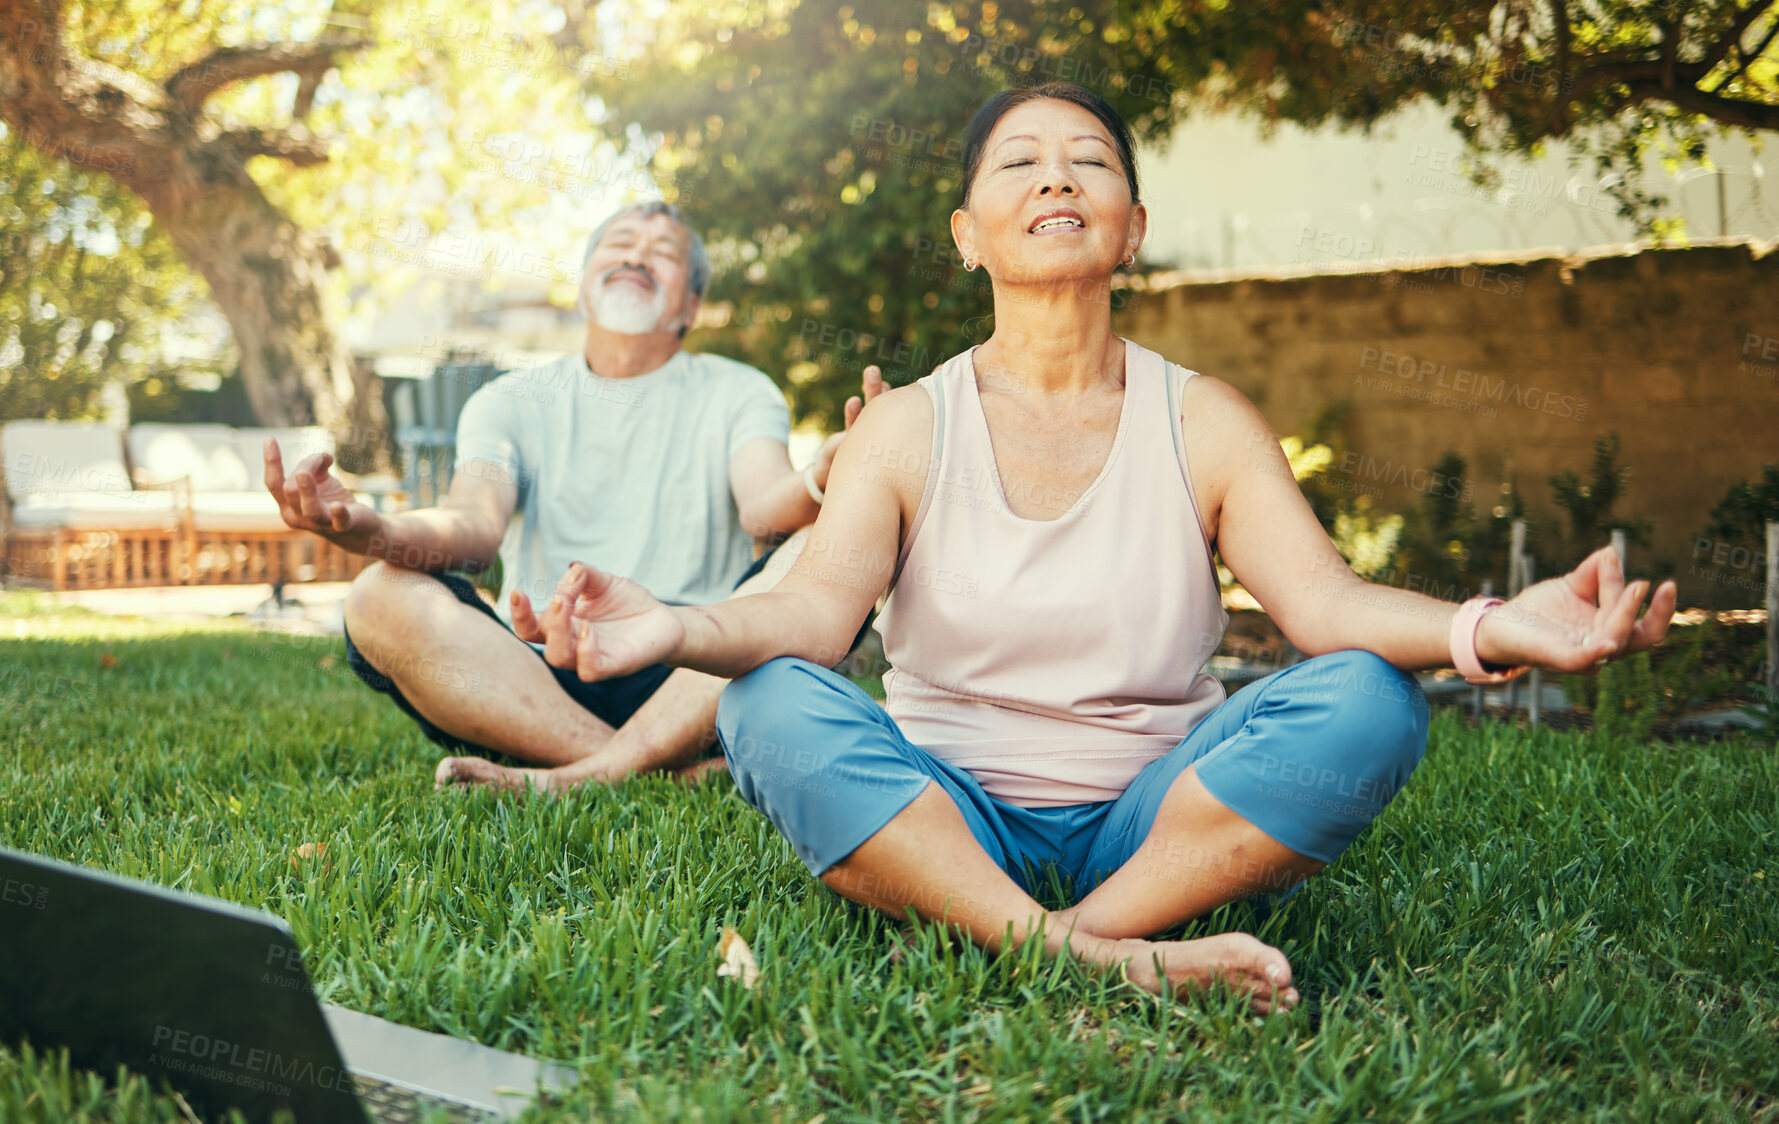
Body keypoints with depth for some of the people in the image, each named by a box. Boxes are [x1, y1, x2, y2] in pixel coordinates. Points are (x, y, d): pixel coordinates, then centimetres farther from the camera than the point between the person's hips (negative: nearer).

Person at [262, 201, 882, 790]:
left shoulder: (737, 394, 14)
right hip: (535, 682, 1)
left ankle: (577, 778, -33)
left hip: (689, 683, 0)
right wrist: (377, 532, -30)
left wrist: (822, 482, -35)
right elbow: (477, 523, -5)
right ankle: (679, 776, -33)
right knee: (384, 598, -24)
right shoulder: (512, 402, 15)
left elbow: (764, 507, -8)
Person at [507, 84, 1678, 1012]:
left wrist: (1487, 629, -33)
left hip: (1160, 820, 1)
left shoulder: (1205, 421, 4)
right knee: (772, 706, -29)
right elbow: (813, 607, -14)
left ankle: (1087, 933, -27)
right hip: (942, 819, 0)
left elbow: (1324, 599, -11)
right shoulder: (906, 427, 3)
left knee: (1369, 699, -24)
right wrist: (679, 630, -38)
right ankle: (1088, 961, -36)